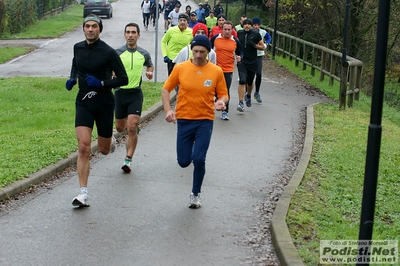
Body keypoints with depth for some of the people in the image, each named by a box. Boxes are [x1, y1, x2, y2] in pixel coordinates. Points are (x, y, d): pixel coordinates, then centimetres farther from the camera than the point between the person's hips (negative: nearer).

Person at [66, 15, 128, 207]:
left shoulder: (108, 52, -12)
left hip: (104, 104, -2)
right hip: (83, 103, 2)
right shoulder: (78, 48, 3)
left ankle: (111, 140, 50)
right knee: (83, 148, -12)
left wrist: (101, 83, -20)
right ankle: (83, 194, -9)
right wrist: (72, 79, 5)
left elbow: (123, 79, -8)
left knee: (104, 150, 11)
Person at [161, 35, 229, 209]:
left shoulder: (216, 71, -4)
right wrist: (168, 110, -10)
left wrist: (221, 102, -19)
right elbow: (166, 89, 4)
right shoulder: (180, 68, -4)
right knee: (183, 162, 5)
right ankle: (190, 150, 44)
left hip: (205, 121, -1)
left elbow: (223, 94, 5)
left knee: (199, 159, -11)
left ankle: (196, 194, 13)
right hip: (184, 120, 1)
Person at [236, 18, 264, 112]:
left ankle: (248, 96, 45)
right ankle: (241, 103, -16)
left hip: (252, 62, 1)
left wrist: (254, 45, -14)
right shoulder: (239, 33, 3)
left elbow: (262, 47, 3)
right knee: (242, 81, -15)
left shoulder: (256, 34, -1)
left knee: (250, 82, 14)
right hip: (242, 61, -1)